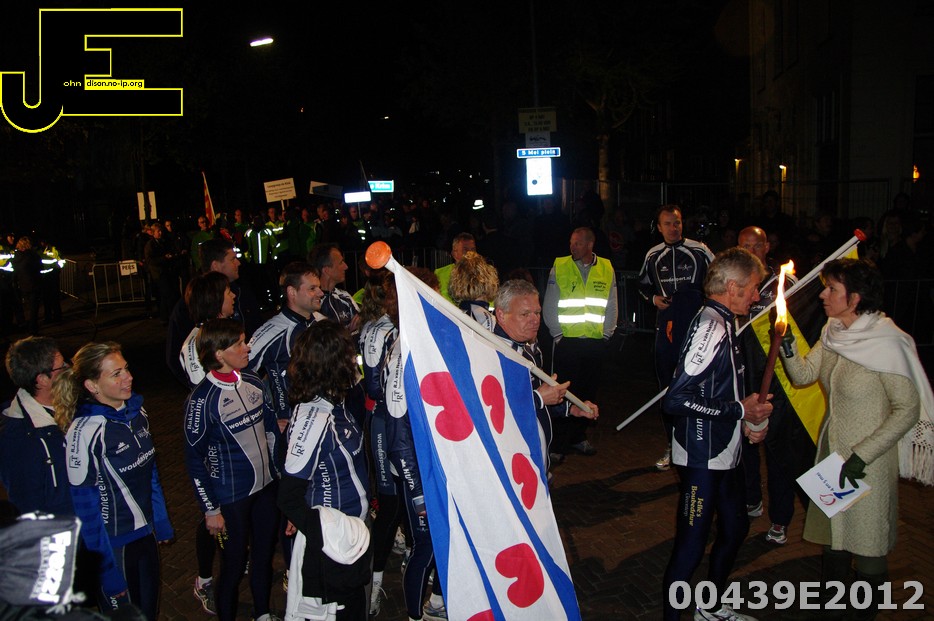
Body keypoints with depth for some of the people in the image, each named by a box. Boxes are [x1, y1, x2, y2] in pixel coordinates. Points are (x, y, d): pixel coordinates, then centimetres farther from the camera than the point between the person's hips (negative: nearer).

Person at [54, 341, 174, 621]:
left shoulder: (136, 411, -3)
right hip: (113, 544, -6)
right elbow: (84, 505, -19)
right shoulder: (85, 431, -24)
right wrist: (107, 571, -15)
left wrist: (162, 523, 14)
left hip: (146, 533, 6)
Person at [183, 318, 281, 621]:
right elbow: (194, 459, -13)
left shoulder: (253, 382, -2)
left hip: (266, 486, 6)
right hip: (231, 497, -6)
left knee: (265, 554, 20)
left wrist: (278, 470, 13)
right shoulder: (202, 400, -19)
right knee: (233, 566, 9)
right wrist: (210, 509, -10)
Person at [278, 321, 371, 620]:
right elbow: (289, 498, -27)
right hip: (333, 543, -8)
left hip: (351, 530, 8)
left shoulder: (334, 404, -2)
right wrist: (329, 538, -22)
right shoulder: (313, 418, -29)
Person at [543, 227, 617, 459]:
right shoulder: (559, 267, 0)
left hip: (596, 343, 3)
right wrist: (557, 334, -4)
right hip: (567, 342, -2)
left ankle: (578, 437, 24)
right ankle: (559, 444, 5)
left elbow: (612, 307, 11)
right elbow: (549, 306, 2)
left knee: (589, 392, 9)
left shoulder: (607, 269, 6)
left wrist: (606, 334, 3)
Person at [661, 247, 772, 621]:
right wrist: (739, 410, -20)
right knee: (691, 544, 1)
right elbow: (676, 400, -28)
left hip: (725, 453, 11)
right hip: (703, 459, -11)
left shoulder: (723, 324, 10)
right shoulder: (710, 327, -21)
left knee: (735, 527, 23)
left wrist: (746, 421, 5)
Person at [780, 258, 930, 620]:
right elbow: (803, 375, 4)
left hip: (869, 460, -7)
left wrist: (862, 455, -22)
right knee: (833, 539, 19)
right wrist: (787, 342, -12)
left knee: (867, 548, 8)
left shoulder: (887, 342, -20)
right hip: (832, 452, 7)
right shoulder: (833, 333, 2)